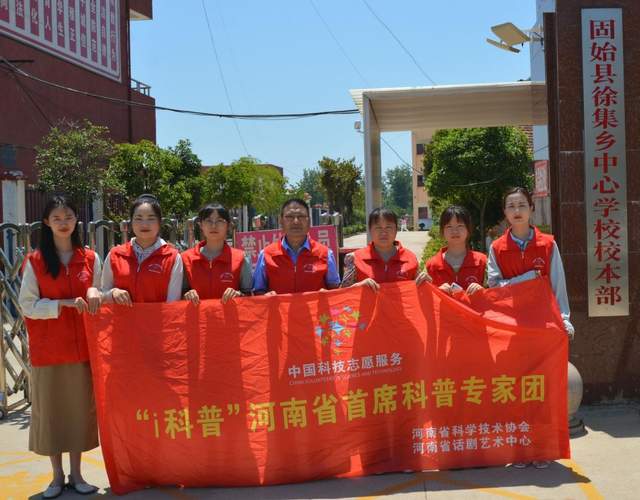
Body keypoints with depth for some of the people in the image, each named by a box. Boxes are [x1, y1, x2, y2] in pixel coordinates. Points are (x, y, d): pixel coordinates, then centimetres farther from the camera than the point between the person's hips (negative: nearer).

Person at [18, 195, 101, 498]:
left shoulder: (90, 259, 4)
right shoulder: (35, 261, -2)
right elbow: (28, 305, -6)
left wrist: (94, 292, -12)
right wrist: (64, 304, -18)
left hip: (81, 347, 2)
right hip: (47, 348, -2)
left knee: (80, 407, 7)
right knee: (50, 408, 4)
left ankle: (76, 473, 20)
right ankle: (57, 476, 18)